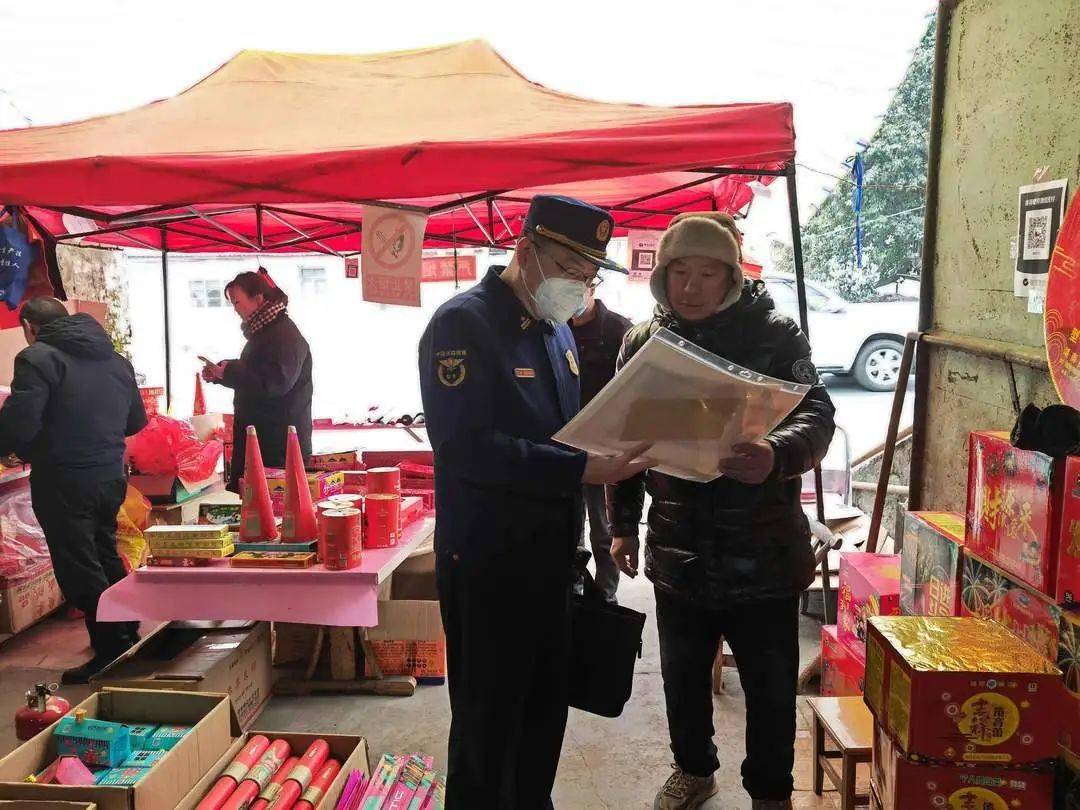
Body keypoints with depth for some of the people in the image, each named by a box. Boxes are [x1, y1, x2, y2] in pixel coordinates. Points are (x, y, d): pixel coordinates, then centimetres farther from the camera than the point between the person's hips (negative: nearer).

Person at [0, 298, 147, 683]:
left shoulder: (38, 359, -12)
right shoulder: (115, 359, 11)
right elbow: (136, 420, 16)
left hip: (64, 481, -7)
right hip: (111, 475, 7)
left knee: (79, 569, 3)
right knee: (105, 555, 23)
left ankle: (110, 654, 7)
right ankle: (128, 635, 33)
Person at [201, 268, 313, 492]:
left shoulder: (286, 336, -15)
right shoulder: (262, 333, 17)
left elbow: (276, 382, -27)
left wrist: (228, 371, -21)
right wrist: (220, 374, 10)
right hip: (258, 437, 10)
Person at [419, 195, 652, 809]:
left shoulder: (558, 330, 12)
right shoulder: (464, 323, -15)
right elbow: (466, 446, -26)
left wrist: (617, 449, 7)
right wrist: (582, 470, -29)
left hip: (551, 554, 8)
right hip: (486, 562, -8)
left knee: (546, 709, 19)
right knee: (489, 720, 5)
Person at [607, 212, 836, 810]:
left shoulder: (775, 335, -8)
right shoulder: (642, 342, 2)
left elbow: (816, 415, -18)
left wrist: (776, 456, -40)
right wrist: (623, 525, 9)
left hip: (762, 552, -3)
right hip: (678, 551, 3)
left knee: (770, 686, 11)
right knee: (682, 675, 19)